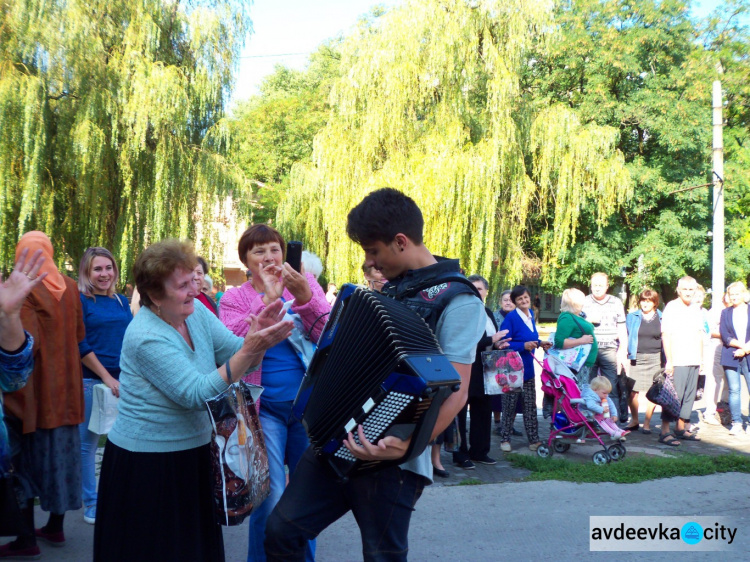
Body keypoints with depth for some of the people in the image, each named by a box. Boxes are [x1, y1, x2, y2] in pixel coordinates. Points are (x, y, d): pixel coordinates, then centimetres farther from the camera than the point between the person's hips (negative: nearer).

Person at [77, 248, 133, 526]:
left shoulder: (122, 302, 12)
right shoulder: (80, 301, -3)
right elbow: (81, 346, -9)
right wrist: (107, 377, -13)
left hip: (123, 380, 5)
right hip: (91, 381, -4)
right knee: (87, 442, 2)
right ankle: (90, 502, 14)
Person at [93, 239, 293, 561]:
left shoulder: (195, 312, 1)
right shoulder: (146, 338, -21)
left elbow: (239, 360, 0)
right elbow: (198, 394, -26)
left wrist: (259, 336, -21)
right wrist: (250, 349, -32)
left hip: (192, 454, 7)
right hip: (146, 464, -7)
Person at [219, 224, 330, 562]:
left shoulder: (305, 284, 6)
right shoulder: (234, 299, 4)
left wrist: (305, 297, -19)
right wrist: (268, 299, -19)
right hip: (265, 407, -2)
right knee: (271, 501, -7)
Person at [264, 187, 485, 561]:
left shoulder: (457, 301, -14)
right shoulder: (391, 288, 11)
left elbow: (456, 391, -21)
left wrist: (409, 443, -32)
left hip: (390, 456, -7)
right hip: (336, 441, 7)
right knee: (282, 531, 6)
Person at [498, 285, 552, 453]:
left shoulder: (530, 314, 8)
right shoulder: (511, 318, -17)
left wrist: (540, 343, 3)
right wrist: (524, 345, -27)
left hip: (528, 368, 7)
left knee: (530, 406, 9)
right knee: (510, 406, 3)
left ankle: (534, 439, 15)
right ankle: (504, 439, 15)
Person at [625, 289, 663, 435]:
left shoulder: (661, 318, 8)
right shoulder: (632, 317, 11)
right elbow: (625, 337, 13)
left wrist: (666, 361, 5)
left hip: (655, 359, -1)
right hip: (636, 358, 1)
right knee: (632, 391, -4)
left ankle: (647, 423, 10)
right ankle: (635, 420, 15)